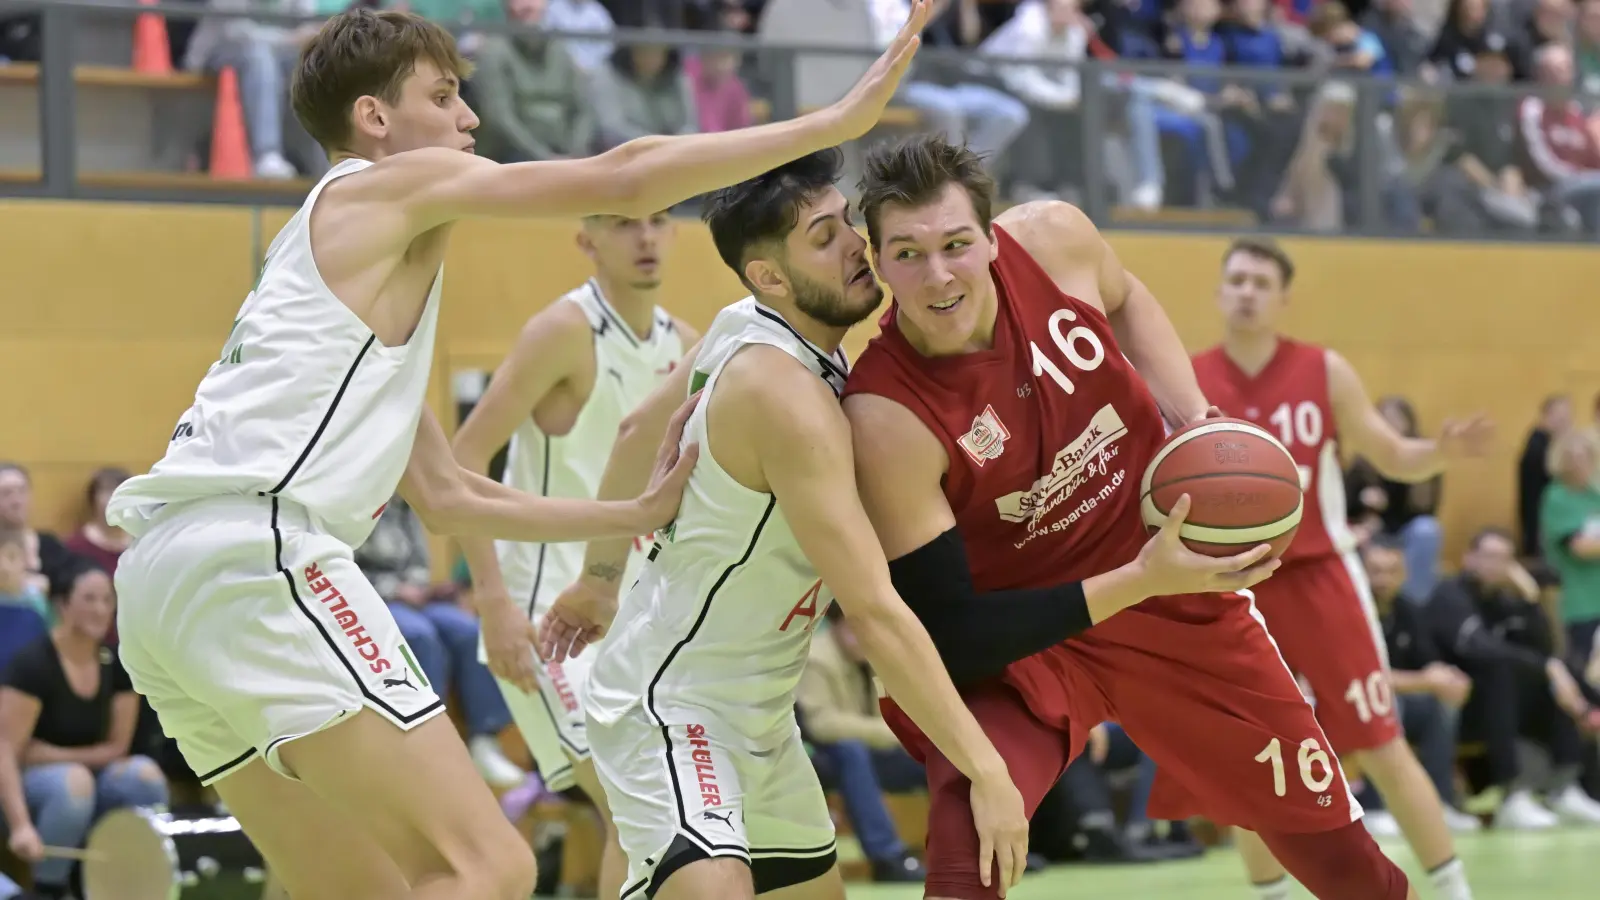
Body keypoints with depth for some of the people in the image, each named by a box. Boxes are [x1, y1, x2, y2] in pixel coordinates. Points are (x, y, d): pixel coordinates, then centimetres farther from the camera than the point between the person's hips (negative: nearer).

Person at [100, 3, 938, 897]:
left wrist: (636, 515, 35)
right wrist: (840, 120, 3)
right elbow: (625, 181, -1)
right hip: (254, 553, -10)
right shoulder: (394, 183, 7)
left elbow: (445, 497, 34)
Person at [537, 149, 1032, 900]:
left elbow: (639, 433, 17)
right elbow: (875, 615, -29)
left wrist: (600, 577, 30)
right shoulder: (788, 394, -28)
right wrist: (986, 770, -27)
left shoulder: (744, 331, -2)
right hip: (671, 705, -10)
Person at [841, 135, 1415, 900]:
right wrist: (1136, 583, -32)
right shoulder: (886, 420, -31)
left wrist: (1197, 420, -6)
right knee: (970, 838, -34)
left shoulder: (1053, 237, -19)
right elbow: (949, 637, -27)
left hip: (1173, 577, 4)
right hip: (1017, 636, -4)